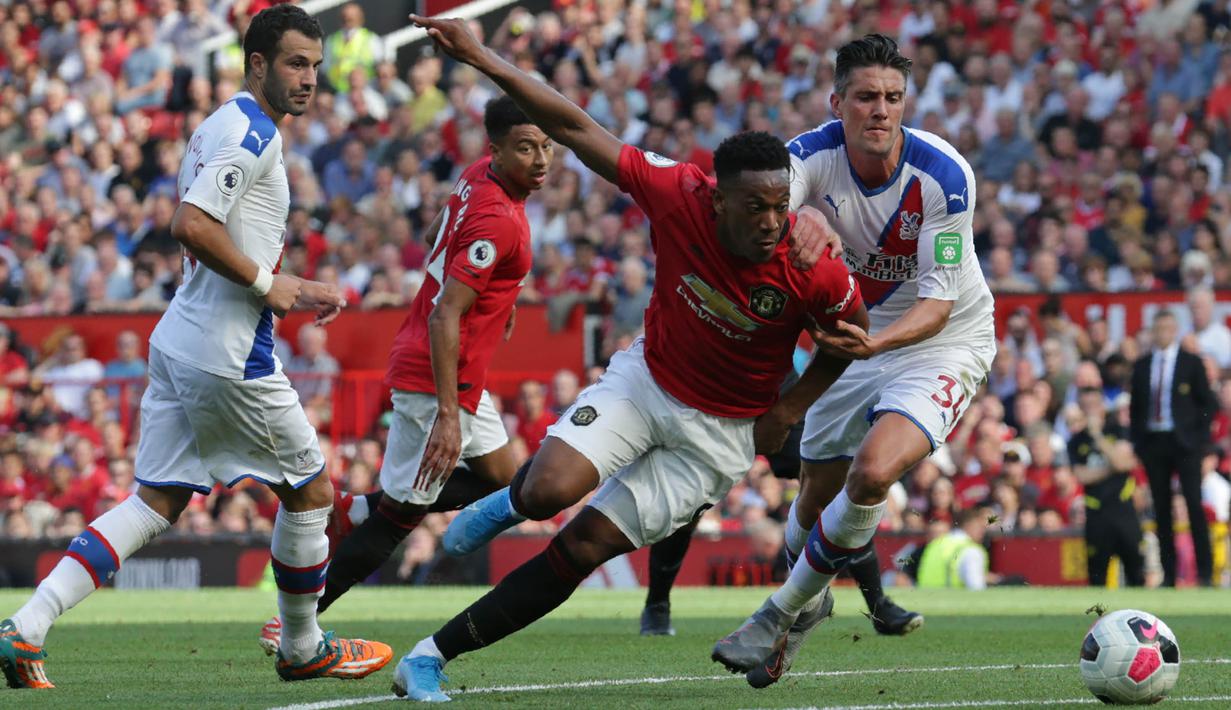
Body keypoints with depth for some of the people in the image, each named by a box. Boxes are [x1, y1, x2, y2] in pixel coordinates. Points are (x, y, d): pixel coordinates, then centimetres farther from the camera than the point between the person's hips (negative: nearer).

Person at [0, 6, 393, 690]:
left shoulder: (219, 128, 18)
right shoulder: (252, 133, -14)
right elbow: (193, 226, -26)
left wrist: (293, 290, 22)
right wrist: (268, 283, -16)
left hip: (180, 344, 9)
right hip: (227, 353, -9)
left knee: (154, 505, 7)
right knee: (310, 490, 9)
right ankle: (303, 649, 22)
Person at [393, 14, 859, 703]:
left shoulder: (815, 270, -26)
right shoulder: (678, 194, -24)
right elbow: (579, 130, -18)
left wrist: (789, 412, -10)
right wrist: (483, 59, -22)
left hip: (721, 432, -1)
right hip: (646, 380, 1)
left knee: (586, 544, -6)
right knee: (549, 492, -22)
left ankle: (434, 655, 5)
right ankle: (515, 500, 20)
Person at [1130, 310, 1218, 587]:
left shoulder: (1191, 363, 1)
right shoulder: (1141, 366, 10)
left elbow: (1208, 403, 2)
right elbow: (1135, 406, 14)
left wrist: (1200, 436, -6)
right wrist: (1137, 440, 5)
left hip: (1185, 442, -3)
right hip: (1152, 442, 3)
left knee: (1194, 504, -7)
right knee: (1162, 509, 3)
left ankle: (1205, 571, -4)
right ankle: (1168, 572, 6)